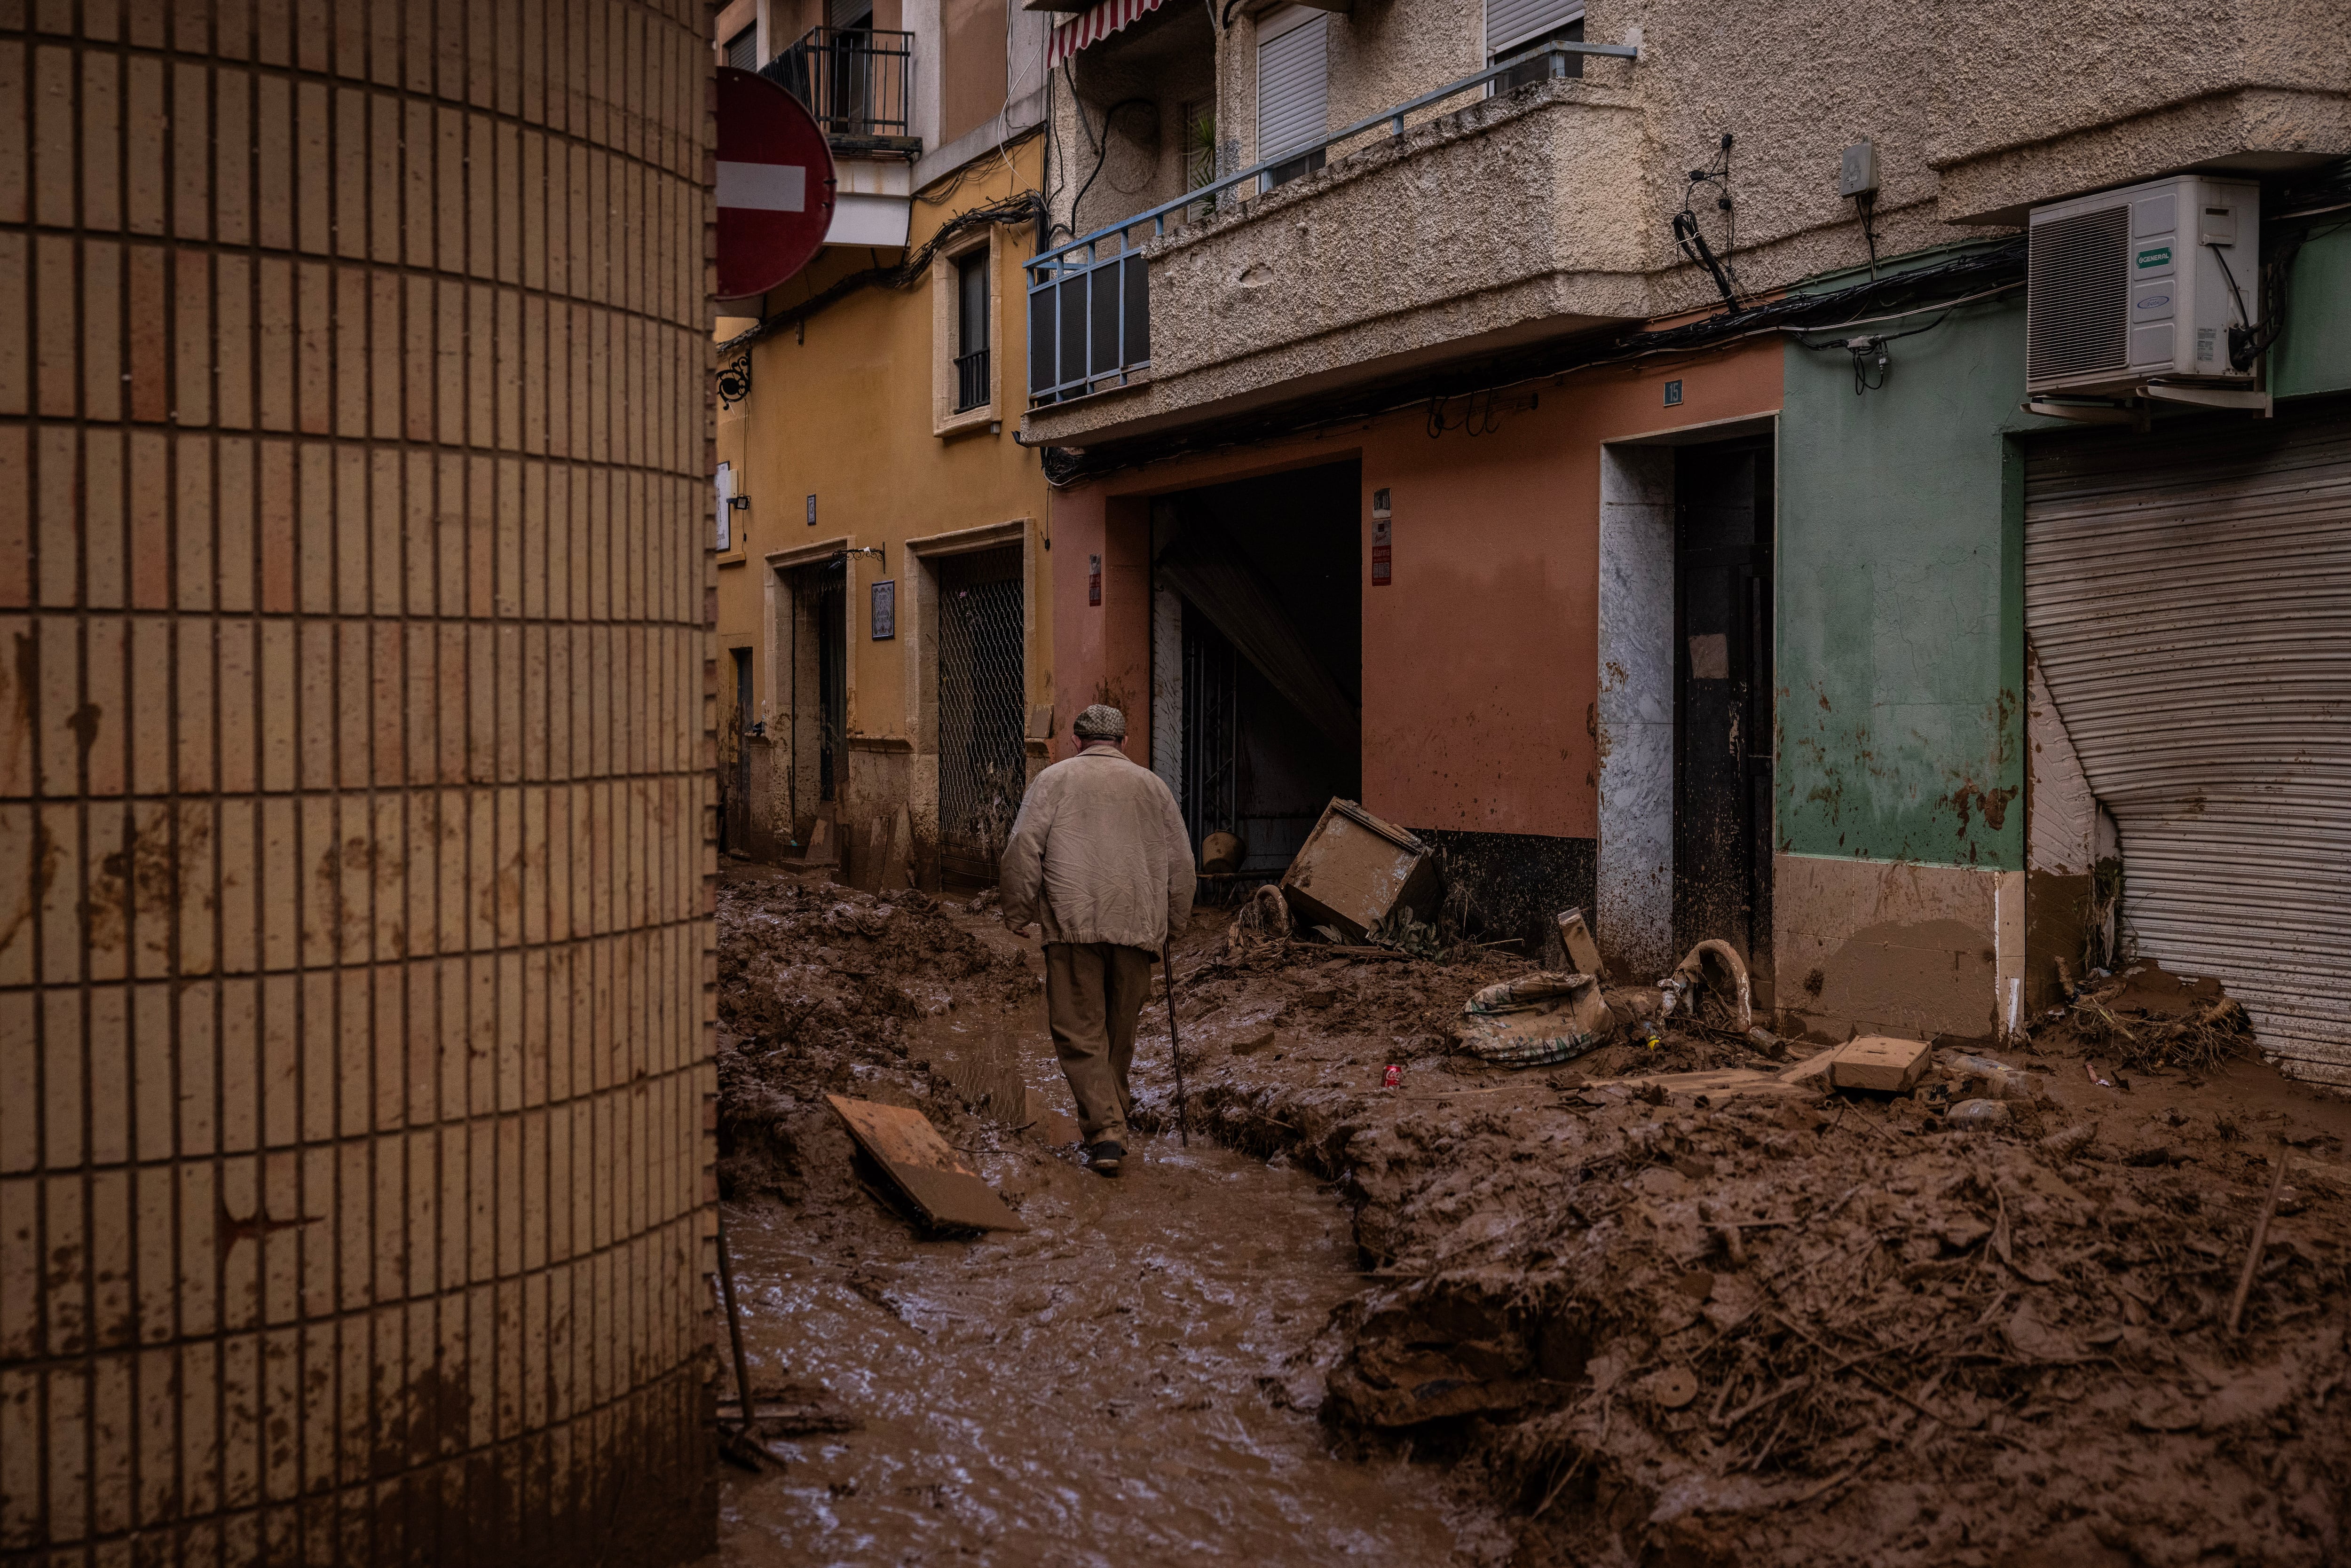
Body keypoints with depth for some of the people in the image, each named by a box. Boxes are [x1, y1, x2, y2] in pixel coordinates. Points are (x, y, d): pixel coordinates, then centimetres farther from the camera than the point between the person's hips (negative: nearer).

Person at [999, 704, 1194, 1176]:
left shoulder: (1056, 778, 6)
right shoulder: (1151, 784, 15)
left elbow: (1023, 848, -3)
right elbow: (1181, 859, 16)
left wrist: (1018, 913, 5)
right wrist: (1174, 920, 26)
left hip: (1074, 924, -3)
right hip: (1137, 924, 3)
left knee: (1080, 1032, -3)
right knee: (1120, 1033, 14)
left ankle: (1105, 1132, -15)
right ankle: (1113, 1116, 24)